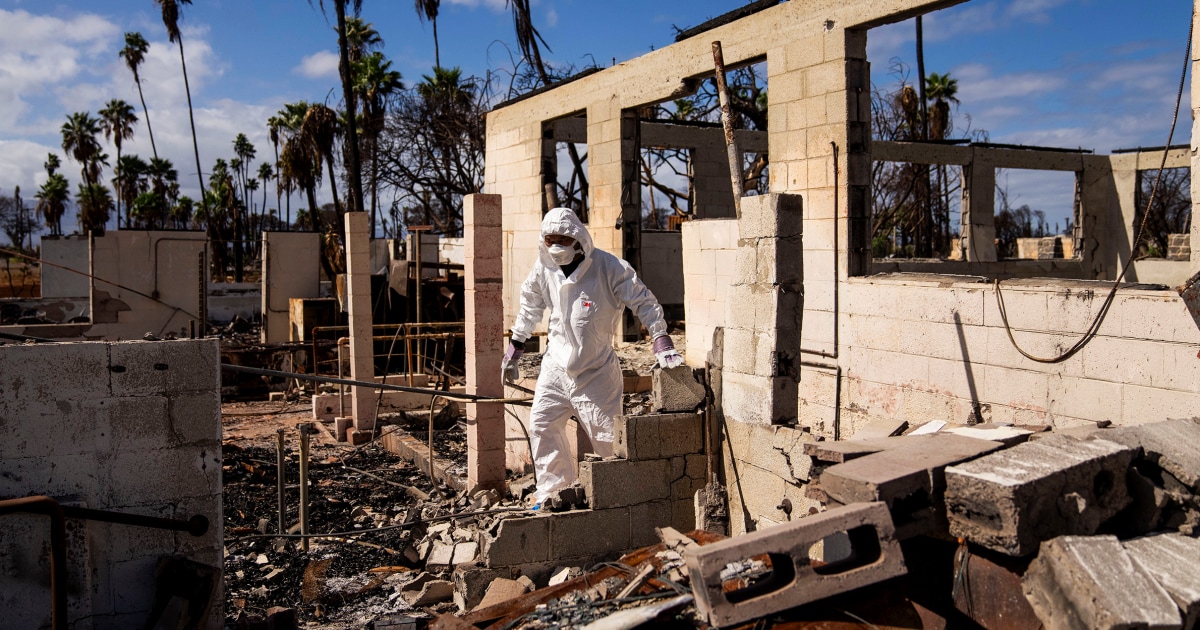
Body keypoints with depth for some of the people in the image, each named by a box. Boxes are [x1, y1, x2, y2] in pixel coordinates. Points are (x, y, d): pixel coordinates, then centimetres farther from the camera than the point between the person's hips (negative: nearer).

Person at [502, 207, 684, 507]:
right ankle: (552, 491, 21)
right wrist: (515, 346, 19)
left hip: (596, 370, -5)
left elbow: (643, 301, -11)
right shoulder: (544, 268, -2)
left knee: (607, 436, -2)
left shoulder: (609, 267, -16)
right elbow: (530, 305, 15)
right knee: (542, 424, 6)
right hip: (556, 365, 5)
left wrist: (662, 341, -20)